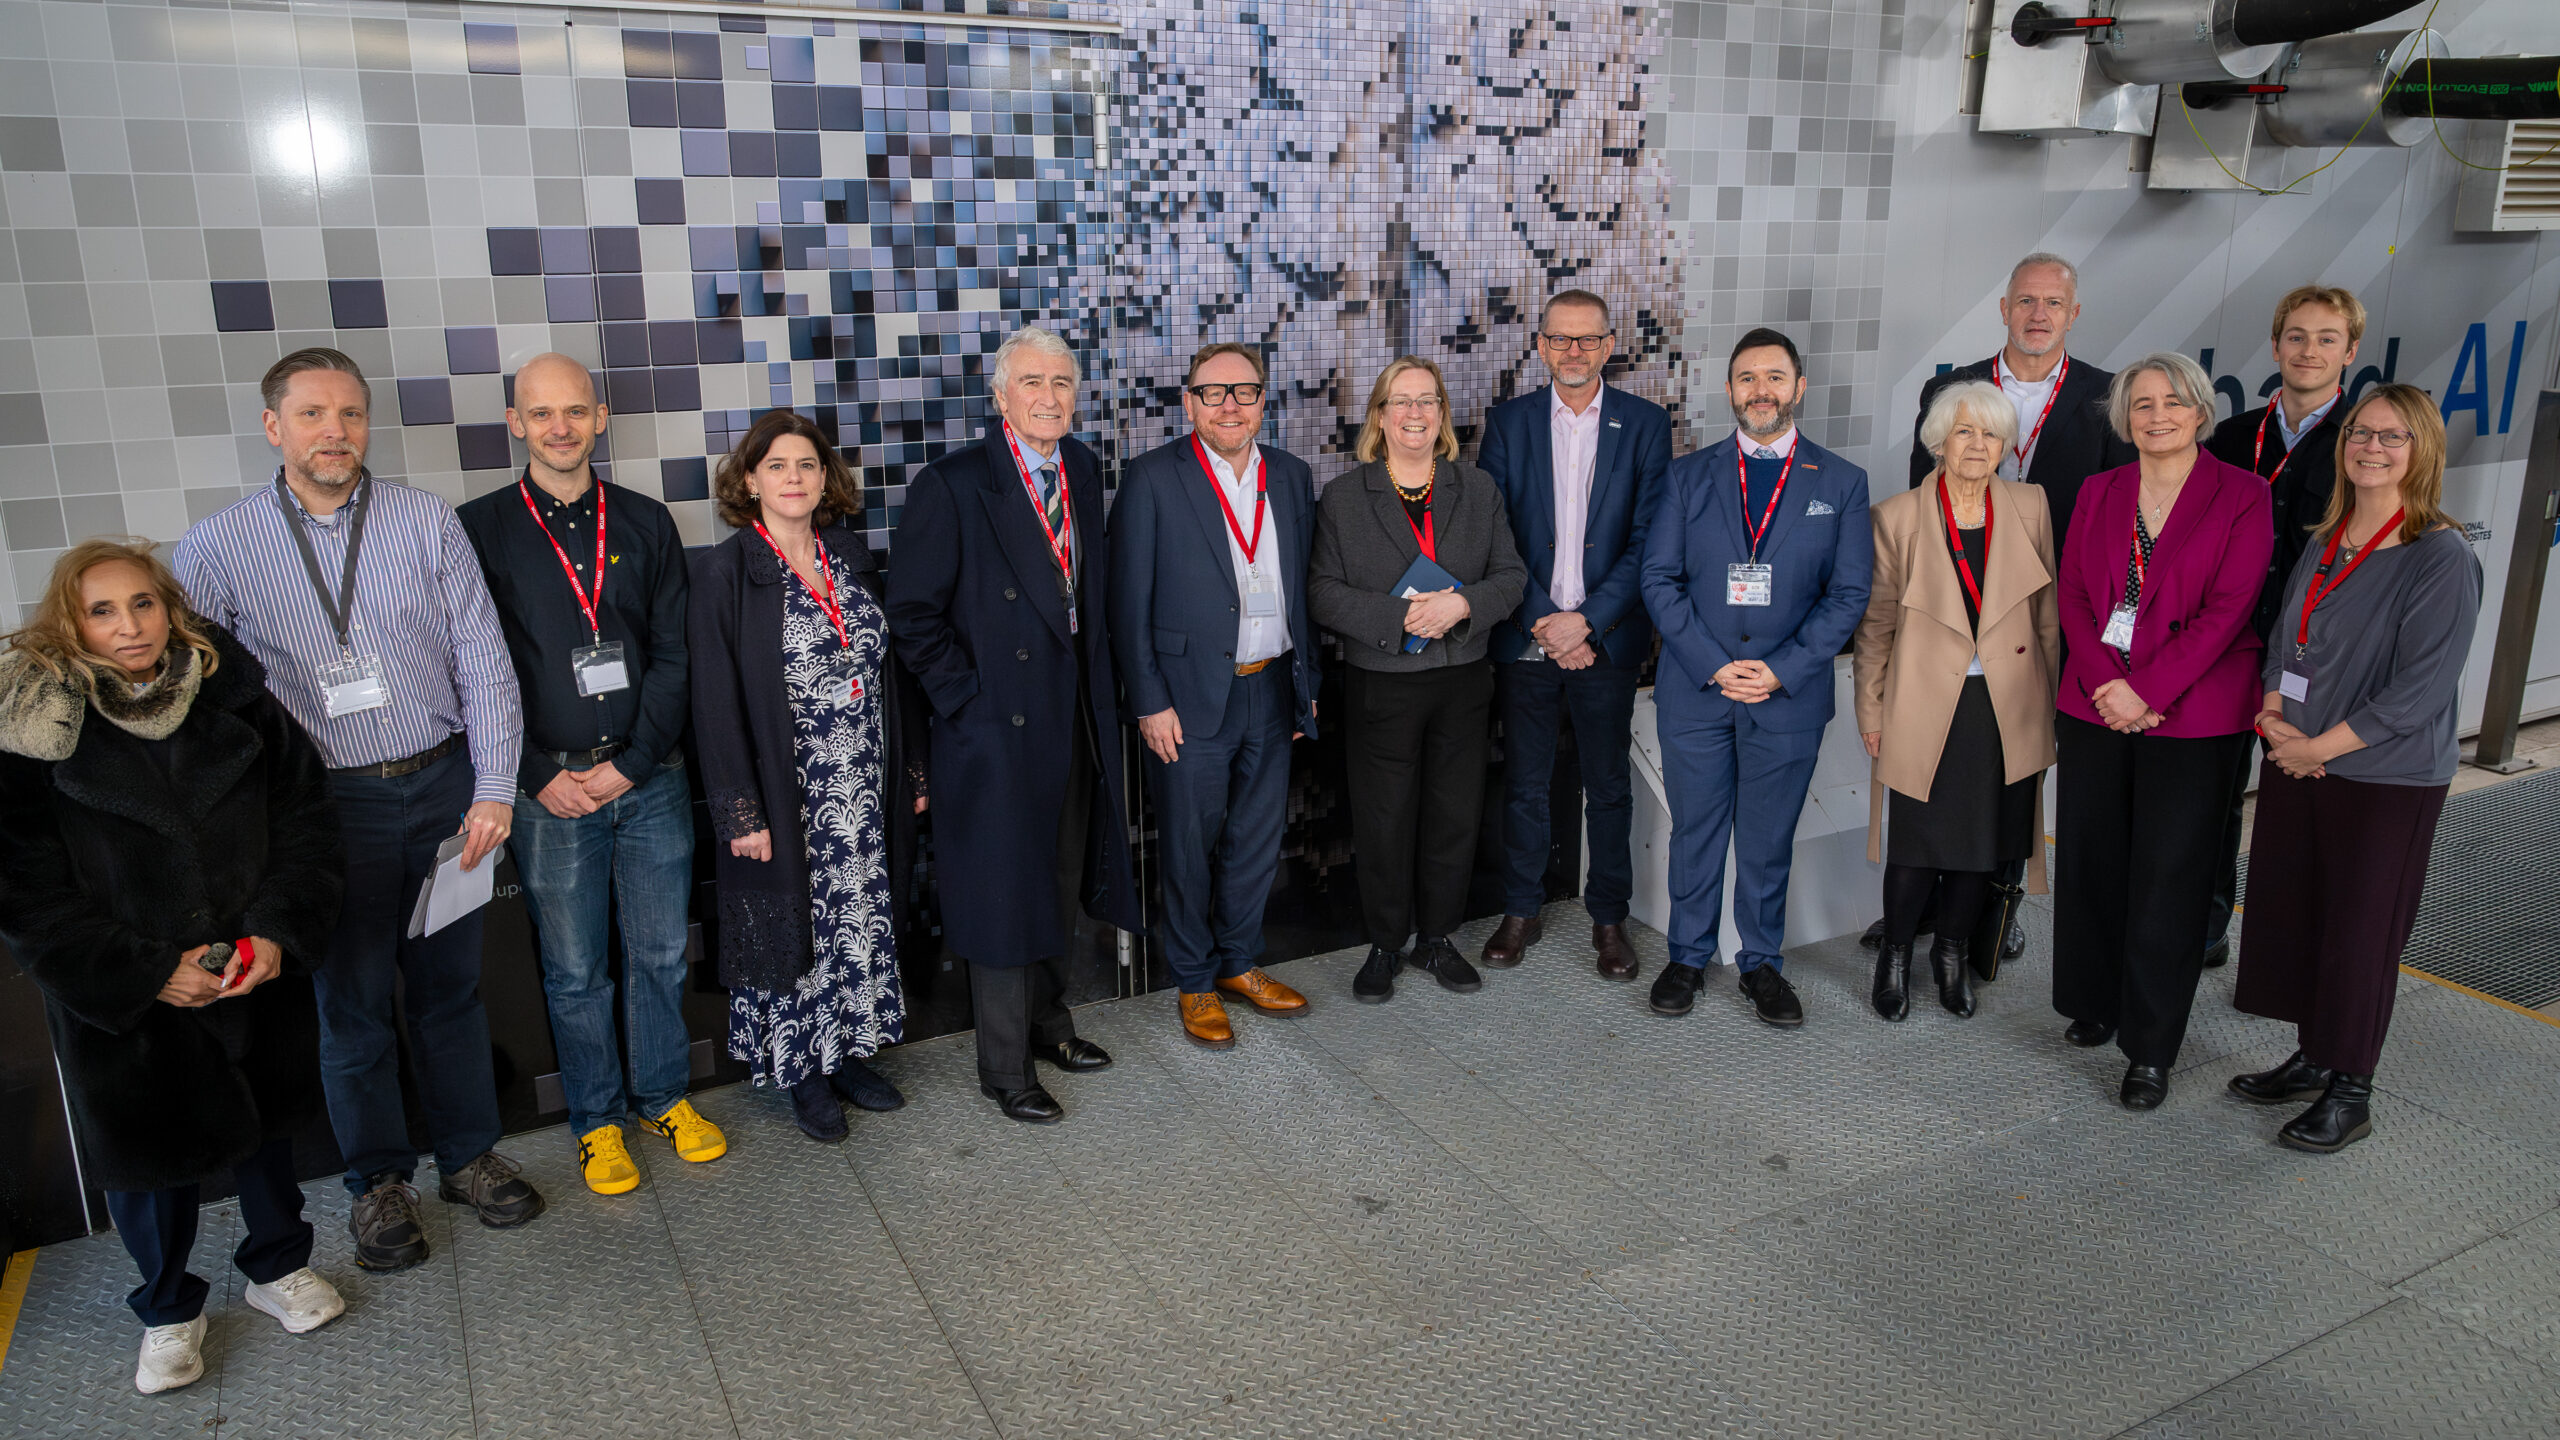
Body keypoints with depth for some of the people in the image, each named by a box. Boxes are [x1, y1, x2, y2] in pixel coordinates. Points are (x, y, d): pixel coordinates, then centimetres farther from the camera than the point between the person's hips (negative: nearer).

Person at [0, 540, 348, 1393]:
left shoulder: (234, 696, -5)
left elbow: (302, 815, -2)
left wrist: (279, 931, -14)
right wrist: (145, 973, -18)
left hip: (255, 970, 2)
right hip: (121, 997, -2)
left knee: (263, 1120, 18)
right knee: (144, 1141, 12)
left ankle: (276, 1266, 42)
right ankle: (168, 1309, 36)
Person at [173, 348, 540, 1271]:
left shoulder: (426, 521, -1)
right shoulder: (217, 549, -3)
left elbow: (483, 658, -2)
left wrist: (494, 788, -7)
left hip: (445, 787, 1)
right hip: (332, 805, -1)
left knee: (450, 986, 13)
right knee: (353, 1003, 9)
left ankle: (469, 1155, 30)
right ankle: (379, 1180, 27)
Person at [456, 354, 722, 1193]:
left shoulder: (645, 523, 5)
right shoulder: (478, 530, -1)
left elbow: (673, 653, 3)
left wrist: (631, 763, -7)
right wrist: (537, 777, -9)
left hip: (649, 780, 2)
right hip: (547, 788, -2)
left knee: (659, 956, 11)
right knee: (573, 972, 9)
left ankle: (664, 1097, 30)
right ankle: (596, 1120, 26)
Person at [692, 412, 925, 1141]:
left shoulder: (853, 559, 6)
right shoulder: (726, 571, -9)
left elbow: (889, 675, 10)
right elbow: (716, 699, -12)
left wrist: (912, 770, 8)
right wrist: (740, 811, -16)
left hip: (866, 794, 5)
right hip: (784, 799, -5)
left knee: (864, 920, 13)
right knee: (795, 927, 7)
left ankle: (850, 1051, 30)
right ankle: (804, 1071, 24)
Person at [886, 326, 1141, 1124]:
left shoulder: (1083, 468, 7)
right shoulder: (951, 486, -13)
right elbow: (914, 616, -12)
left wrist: (1101, 684, 8)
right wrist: (968, 698, -14)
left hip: (1076, 718, 6)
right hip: (998, 725, -6)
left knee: (1061, 883, 19)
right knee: (1004, 896, 4)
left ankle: (1047, 1020, 38)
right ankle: (1005, 1068, 19)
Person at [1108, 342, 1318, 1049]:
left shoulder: (1290, 475, 7)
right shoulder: (1152, 478, -8)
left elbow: (1302, 588, 13)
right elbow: (1128, 601, -9)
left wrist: (1307, 683, 11)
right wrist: (1150, 702, -12)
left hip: (1272, 692, 5)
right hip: (1190, 699, -5)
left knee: (1257, 842, 15)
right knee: (1190, 850, 7)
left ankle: (1239, 963, 34)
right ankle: (1194, 984, 24)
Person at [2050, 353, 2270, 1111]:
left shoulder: (2241, 496, -3)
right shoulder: (2099, 492, 9)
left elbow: (2226, 610, -9)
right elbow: (2073, 595, 5)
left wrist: (2146, 693, -15)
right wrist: (2104, 684, -10)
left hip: (2189, 717, -4)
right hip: (2094, 705, 4)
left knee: (2167, 878, 1)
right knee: (2089, 864, 10)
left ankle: (2151, 1049, 11)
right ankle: (2095, 1006, 29)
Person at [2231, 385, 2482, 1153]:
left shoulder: (2442, 559, -12)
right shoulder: (2324, 543, 8)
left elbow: (2421, 687, -17)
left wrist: (2320, 746, -15)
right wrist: (2274, 716, -5)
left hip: (2386, 779, -6)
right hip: (2296, 766, 6)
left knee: (2359, 930, 3)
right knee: (2288, 913, 12)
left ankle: (2349, 1092, 18)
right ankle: (2312, 1059, 30)